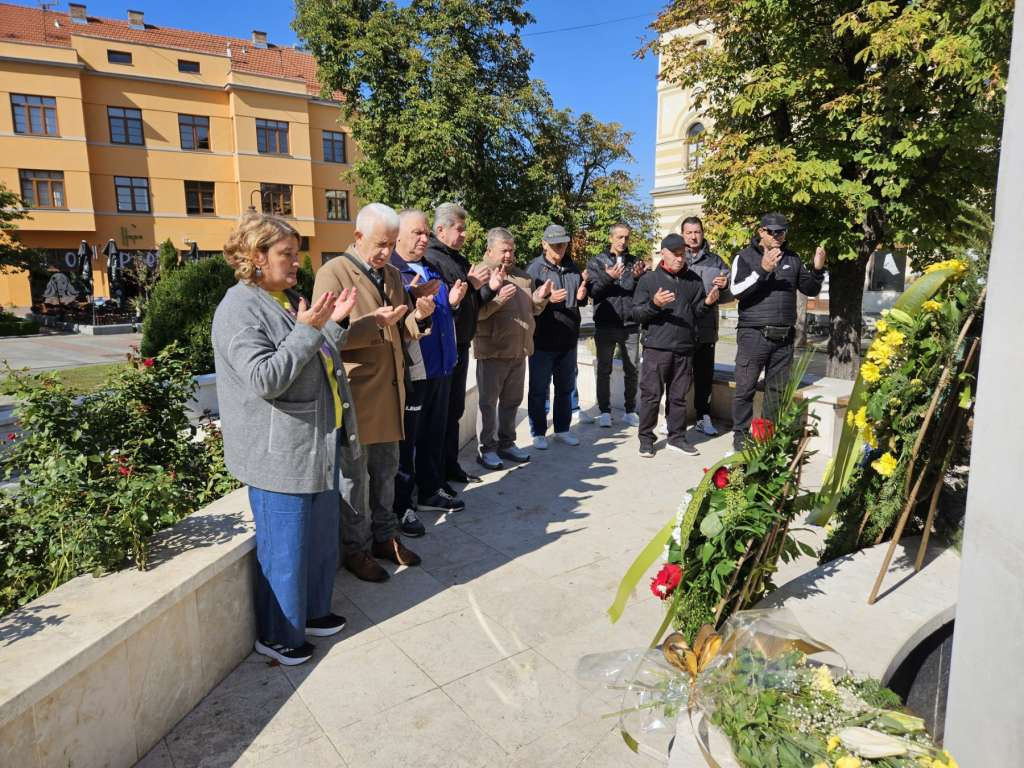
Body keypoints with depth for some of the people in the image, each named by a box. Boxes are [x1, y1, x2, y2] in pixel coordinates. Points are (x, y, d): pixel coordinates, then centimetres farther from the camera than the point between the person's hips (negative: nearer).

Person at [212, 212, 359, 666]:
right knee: (285, 548, 6)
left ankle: (313, 611, 40)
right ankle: (276, 635, 26)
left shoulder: (288, 298, 13)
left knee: (321, 537, 21)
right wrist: (308, 331, -25)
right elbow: (265, 379, -25)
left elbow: (318, 361, 20)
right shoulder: (239, 310, -16)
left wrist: (335, 323, 6)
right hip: (279, 453, -9)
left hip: (318, 443, 9)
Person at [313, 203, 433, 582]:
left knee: (386, 470, 17)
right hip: (355, 393, -7)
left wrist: (418, 317, -5)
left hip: (390, 390, 7)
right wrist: (374, 322, -27)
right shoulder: (333, 273, -9)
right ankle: (357, 550, 20)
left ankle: (385, 536, 32)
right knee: (356, 475, 5)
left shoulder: (393, 275, 13)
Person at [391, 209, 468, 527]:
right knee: (405, 437, 2)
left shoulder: (431, 270, 16)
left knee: (434, 432, 18)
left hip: (439, 367, 8)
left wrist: (452, 302, 5)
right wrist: (413, 298, -30)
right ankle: (401, 505, 14)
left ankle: (430, 491, 34)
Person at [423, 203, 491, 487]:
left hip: (461, 345, 9)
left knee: (454, 410, 16)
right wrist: (469, 284, -20)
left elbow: (472, 303, 21)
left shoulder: (459, 259, 16)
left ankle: (451, 465, 28)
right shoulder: (430, 258, -13)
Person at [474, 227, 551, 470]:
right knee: (488, 402, 4)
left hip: (519, 350, 7)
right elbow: (475, 312, -17)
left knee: (512, 400, 15)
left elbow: (532, 309, 21)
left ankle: (506, 443, 28)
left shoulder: (522, 276, 14)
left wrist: (540, 297, 1)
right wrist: (497, 297, -30)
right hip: (492, 351, -6)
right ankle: (487, 448, 13)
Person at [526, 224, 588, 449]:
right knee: (539, 389, 4)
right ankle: (538, 433, 16)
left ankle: (562, 429, 29)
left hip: (568, 339, 6)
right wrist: (547, 299, -29)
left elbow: (581, 301, 22)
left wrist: (581, 296, -1)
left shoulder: (573, 268, 10)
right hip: (543, 340, -6)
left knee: (565, 388, 15)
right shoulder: (534, 268, -8)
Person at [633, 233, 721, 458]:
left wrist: (707, 303, -5)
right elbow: (636, 313, -2)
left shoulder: (693, 280, 13)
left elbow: (697, 312, 15)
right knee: (651, 395, -1)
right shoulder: (649, 279, 3)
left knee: (679, 396, 11)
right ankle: (646, 439, 10)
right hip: (656, 348, -3)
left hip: (685, 348, 4)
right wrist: (654, 304, -20)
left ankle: (677, 437, 21)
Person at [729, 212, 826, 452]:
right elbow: (736, 290, -12)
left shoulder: (792, 259, 14)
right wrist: (763, 270, -22)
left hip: (784, 336, 4)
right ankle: (741, 436, 8)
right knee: (745, 389, -2)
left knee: (778, 390, 9)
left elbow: (810, 290, 18)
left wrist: (817, 270, -1)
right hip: (753, 334, -4)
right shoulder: (746, 257, 1)